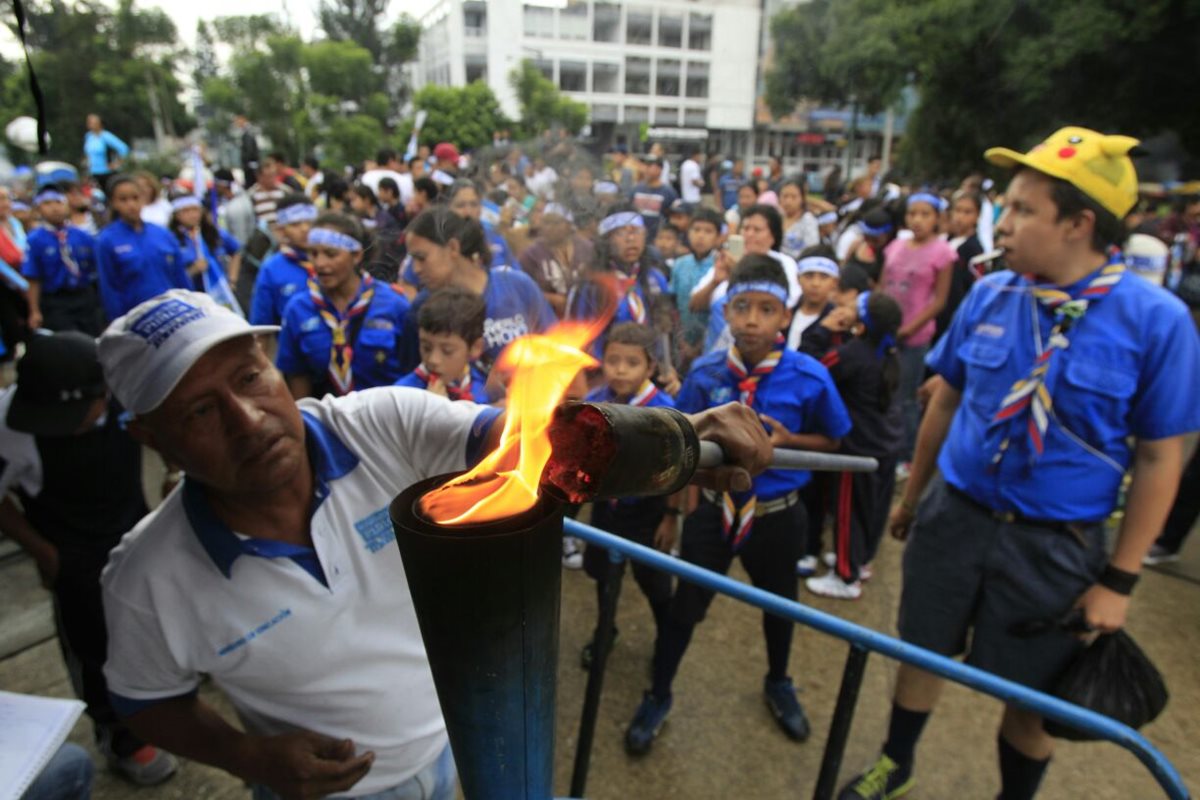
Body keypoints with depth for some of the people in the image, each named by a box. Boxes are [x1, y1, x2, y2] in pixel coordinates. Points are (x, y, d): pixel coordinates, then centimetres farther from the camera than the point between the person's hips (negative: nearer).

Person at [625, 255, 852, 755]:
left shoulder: (810, 377, -18)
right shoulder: (705, 373, -13)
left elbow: (832, 441, -3)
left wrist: (786, 439, -21)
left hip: (777, 516, 1)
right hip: (713, 508, 0)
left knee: (778, 604, 24)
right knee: (684, 607, 9)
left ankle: (778, 685, 54)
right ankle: (658, 697, 35)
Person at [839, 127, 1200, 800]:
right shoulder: (989, 295, -5)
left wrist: (1120, 578, -6)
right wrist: (912, 495, 14)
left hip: (1055, 544, -2)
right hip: (953, 516, 3)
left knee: (1032, 698, 14)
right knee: (923, 655, 17)